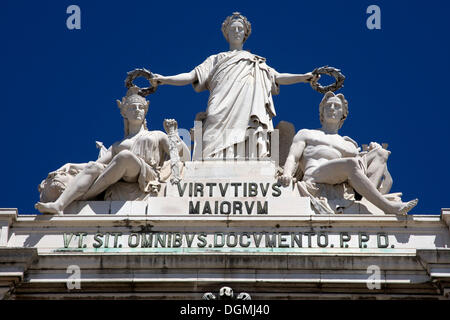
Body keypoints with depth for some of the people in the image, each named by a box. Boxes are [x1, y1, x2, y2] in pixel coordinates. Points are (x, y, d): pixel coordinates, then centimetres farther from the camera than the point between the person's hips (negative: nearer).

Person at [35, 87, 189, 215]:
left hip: (148, 178, -3)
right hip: (121, 183, 3)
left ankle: (80, 199, -37)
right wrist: (71, 166, 11)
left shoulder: (157, 136, 30)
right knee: (94, 167, -27)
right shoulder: (118, 145, 36)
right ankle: (58, 205, -48)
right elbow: (98, 163, 23)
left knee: (124, 156, -34)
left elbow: (184, 157, 20)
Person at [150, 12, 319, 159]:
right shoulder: (216, 59, 26)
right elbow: (192, 76, 17)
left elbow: (277, 77, 20)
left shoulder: (257, 62, 29)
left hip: (247, 115, 1)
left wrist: (304, 77, 7)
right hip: (222, 113, -1)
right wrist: (164, 79, 3)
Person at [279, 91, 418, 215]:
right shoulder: (305, 134, 29)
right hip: (315, 177, -4)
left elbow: (362, 164, 25)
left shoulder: (350, 144, 36)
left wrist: (373, 151, 5)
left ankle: (365, 197, -37)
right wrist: (287, 175, -10)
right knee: (351, 164, -32)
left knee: (380, 153, -8)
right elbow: (292, 158, 13)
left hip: (343, 181, 4)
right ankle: (387, 207, -42)